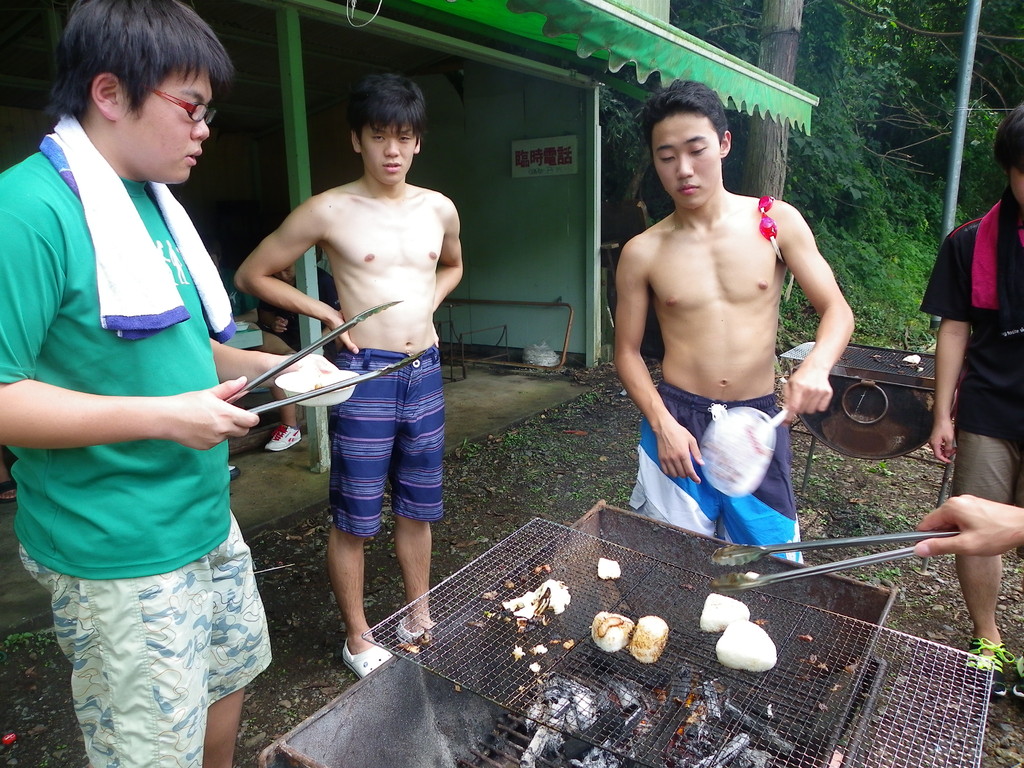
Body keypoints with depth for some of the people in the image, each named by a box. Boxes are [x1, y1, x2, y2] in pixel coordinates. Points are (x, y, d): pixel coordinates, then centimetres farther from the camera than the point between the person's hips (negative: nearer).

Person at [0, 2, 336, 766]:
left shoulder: (151, 202, 9)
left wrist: (267, 365, 4)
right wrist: (163, 416, -25)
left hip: (207, 520, 9)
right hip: (121, 555, -8)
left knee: (230, 676, 26)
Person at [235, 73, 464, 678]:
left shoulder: (440, 209, 5)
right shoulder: (329, 211, -8)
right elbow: (252, 276, 0)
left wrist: (428, 303, 9)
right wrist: (325, 311, -6)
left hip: (425, 372, 5)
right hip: (364, 375, -4)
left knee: (418, 507, 17)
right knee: (355, 518, 6)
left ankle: (419, 617, 36)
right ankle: (357, 637, 26)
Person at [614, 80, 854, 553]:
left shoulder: (776, 222, -2)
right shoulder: (642, 253, -3)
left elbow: (837, 310, -1)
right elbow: (627, 352, 2)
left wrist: (816, 365, -22)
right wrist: (662, 423, -12)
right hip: (677, 421, 0)